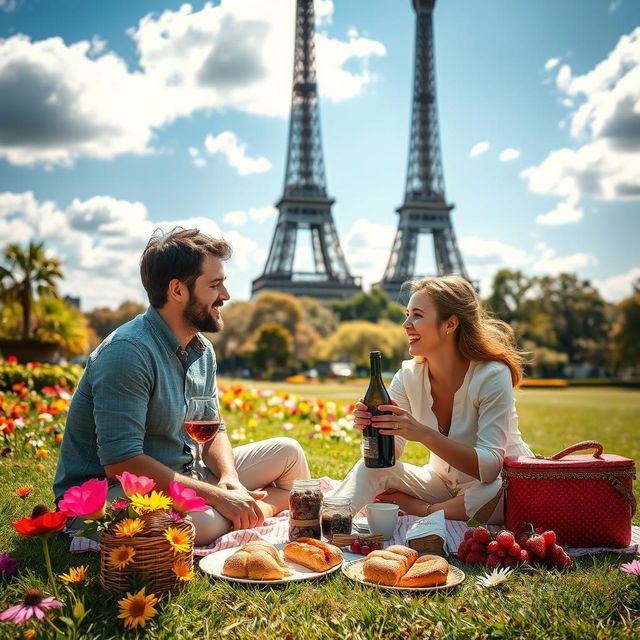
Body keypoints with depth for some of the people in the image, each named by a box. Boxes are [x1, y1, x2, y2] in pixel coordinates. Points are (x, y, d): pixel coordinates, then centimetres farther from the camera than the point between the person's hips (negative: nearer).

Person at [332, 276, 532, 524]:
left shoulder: (492, 376, -24)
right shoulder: (408, 376, -8)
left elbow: (490, 467, -31)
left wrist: (424, 435, -43)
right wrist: (373, 425, -32)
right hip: (443, 483, 4)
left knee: (500, 495, -37)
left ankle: (422, 509, -15)